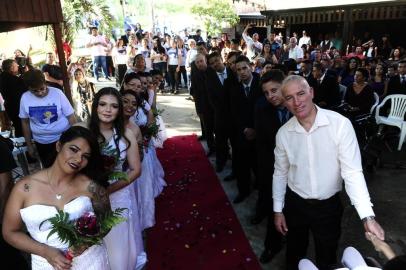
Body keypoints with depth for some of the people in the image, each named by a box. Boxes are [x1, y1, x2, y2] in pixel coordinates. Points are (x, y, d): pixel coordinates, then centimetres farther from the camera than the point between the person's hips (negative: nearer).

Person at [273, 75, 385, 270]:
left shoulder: (340, 124, -19)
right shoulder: (283, 133, -10)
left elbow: (352, 171, -19)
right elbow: (280, 173, 1)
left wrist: (368, 216, -27)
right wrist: (278, 210, 5)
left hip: (329, 205, -1)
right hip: (295, 204, 2)